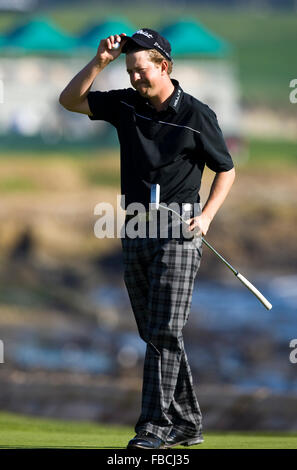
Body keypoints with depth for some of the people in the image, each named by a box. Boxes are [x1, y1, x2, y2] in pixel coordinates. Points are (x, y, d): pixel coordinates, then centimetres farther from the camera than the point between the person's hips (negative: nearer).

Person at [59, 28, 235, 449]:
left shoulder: (197, 115, -6)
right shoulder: (126, 104, 7)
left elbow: (225, 170, 3)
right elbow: (70, 100, 7)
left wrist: (206, 216, -11)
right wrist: (100, 62, -5)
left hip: (178, 232, -6)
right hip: (135, 232, 6)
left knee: (166, 332, -10)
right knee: (154, 334, 7)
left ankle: (155, 425, -11)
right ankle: (187, 424, 14)